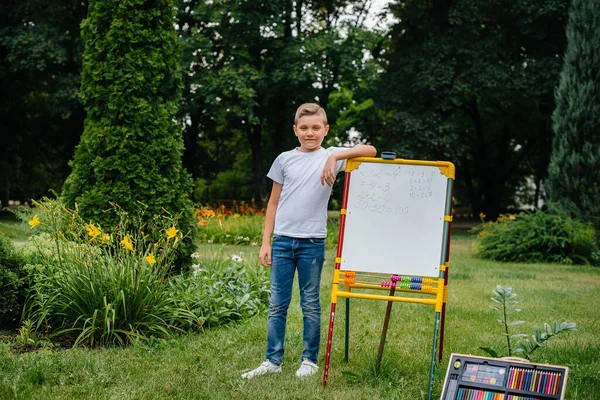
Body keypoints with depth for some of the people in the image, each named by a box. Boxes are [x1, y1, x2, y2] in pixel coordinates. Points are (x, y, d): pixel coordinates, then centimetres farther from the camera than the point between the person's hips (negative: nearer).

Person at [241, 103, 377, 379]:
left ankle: (310, 360, 18)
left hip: (312, 242, -2)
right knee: (277, 304, 6)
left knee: (310, 305, 7)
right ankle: (273, 361, 14)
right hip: (282, 241, 2)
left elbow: (370, 151, -13)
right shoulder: (284, 159, 8)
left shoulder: (332, 156, 2)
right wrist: (265, 242, 7)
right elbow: (273, 203, 11)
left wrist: (334, 156, -23)